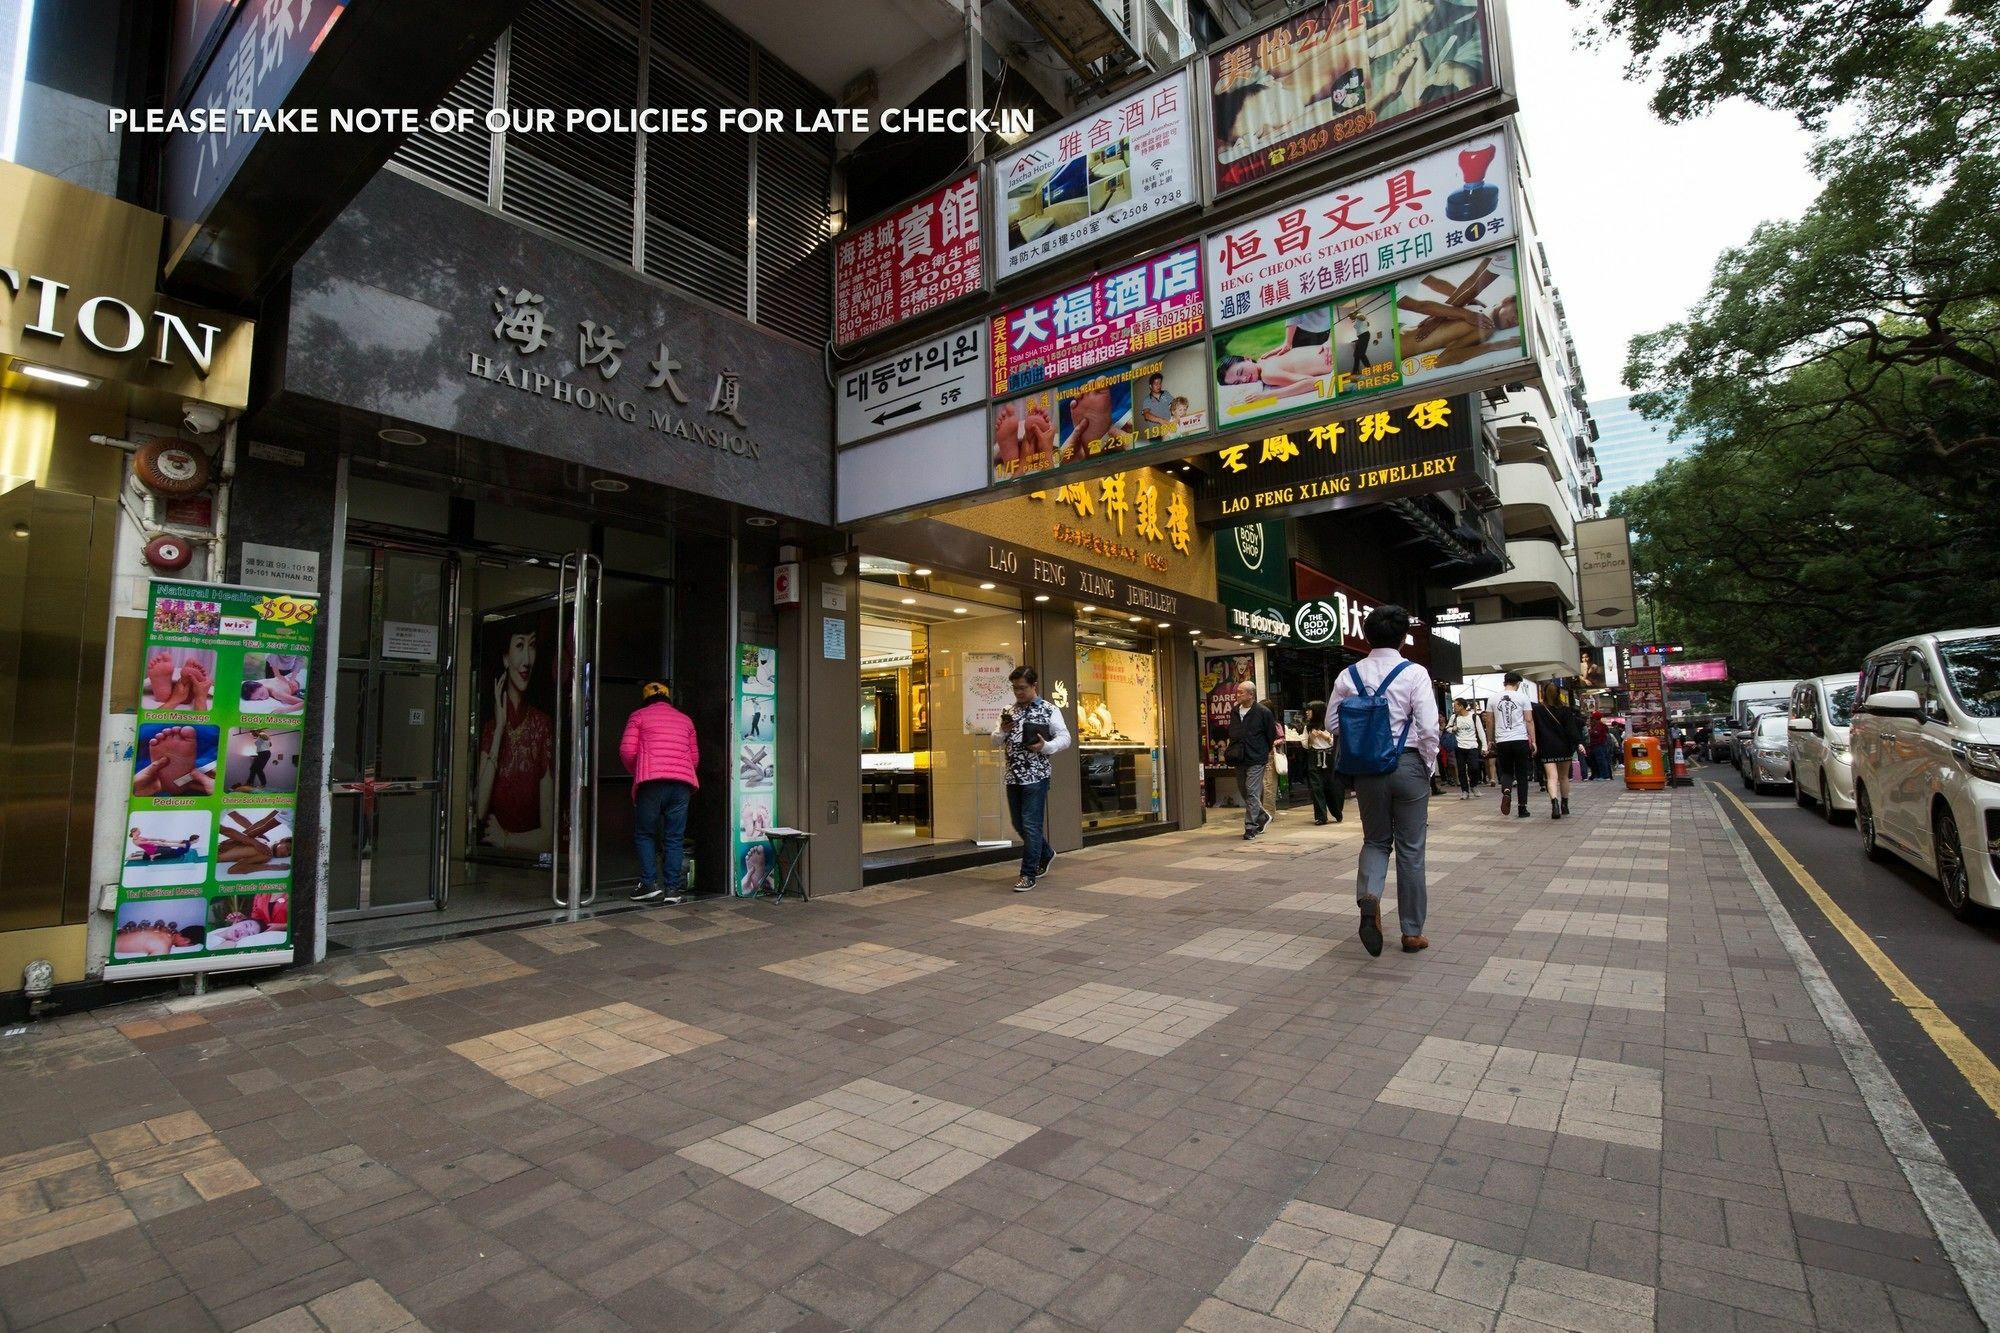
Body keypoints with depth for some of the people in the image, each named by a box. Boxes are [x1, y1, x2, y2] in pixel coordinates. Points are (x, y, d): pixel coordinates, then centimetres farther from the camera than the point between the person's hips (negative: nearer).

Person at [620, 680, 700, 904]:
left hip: (652, 782, -3)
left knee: (644, 834, 11)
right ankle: (672, 888, 3)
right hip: (682, 783, 3)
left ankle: (650, 884, 4)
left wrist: (636, 772, 18)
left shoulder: (639, 716, 11)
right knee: (674, 837, 7)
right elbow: (695, 757, 17)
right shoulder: (685, 720, 21)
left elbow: (627, 750, 1)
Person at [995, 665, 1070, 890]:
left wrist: (1045, 746, -25)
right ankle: (1046, 854, 37)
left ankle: (1028, 874, 3)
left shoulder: (1049, 710, -4)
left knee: (1031, 825, -6)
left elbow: (1064, 738, -8)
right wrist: (1002, 730, -7)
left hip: (1036, 776, -6)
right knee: (1018, 824, 14)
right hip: (1013, 776, 6)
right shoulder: (1009, 711, 12)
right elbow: (996, 740, 15)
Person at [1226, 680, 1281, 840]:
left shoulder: (1263, 712, -8)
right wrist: (1232, 751, 13)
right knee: (1243, 791, 13)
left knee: (1252, 793, -9)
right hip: (1239, 760, 7)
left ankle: (1251, 827, -3)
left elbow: (1272, 736, 0)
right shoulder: (1234, 712, 9)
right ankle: (1263, 816, 33)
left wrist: (1265, 752, 5)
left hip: (1256, 760, -7)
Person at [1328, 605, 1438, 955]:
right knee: (1410, 850, 8)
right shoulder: (1414, 673, -9)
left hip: (1367, 767, 2)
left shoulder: (1348, 676, 0)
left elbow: (1333, 723, 2)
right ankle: (1412, 932, 18)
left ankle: (1369, 895, -12)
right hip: (1408, 764, -2)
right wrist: (1429, 766, 2)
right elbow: (1429, 728, -13)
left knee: (1375, 840, 17)